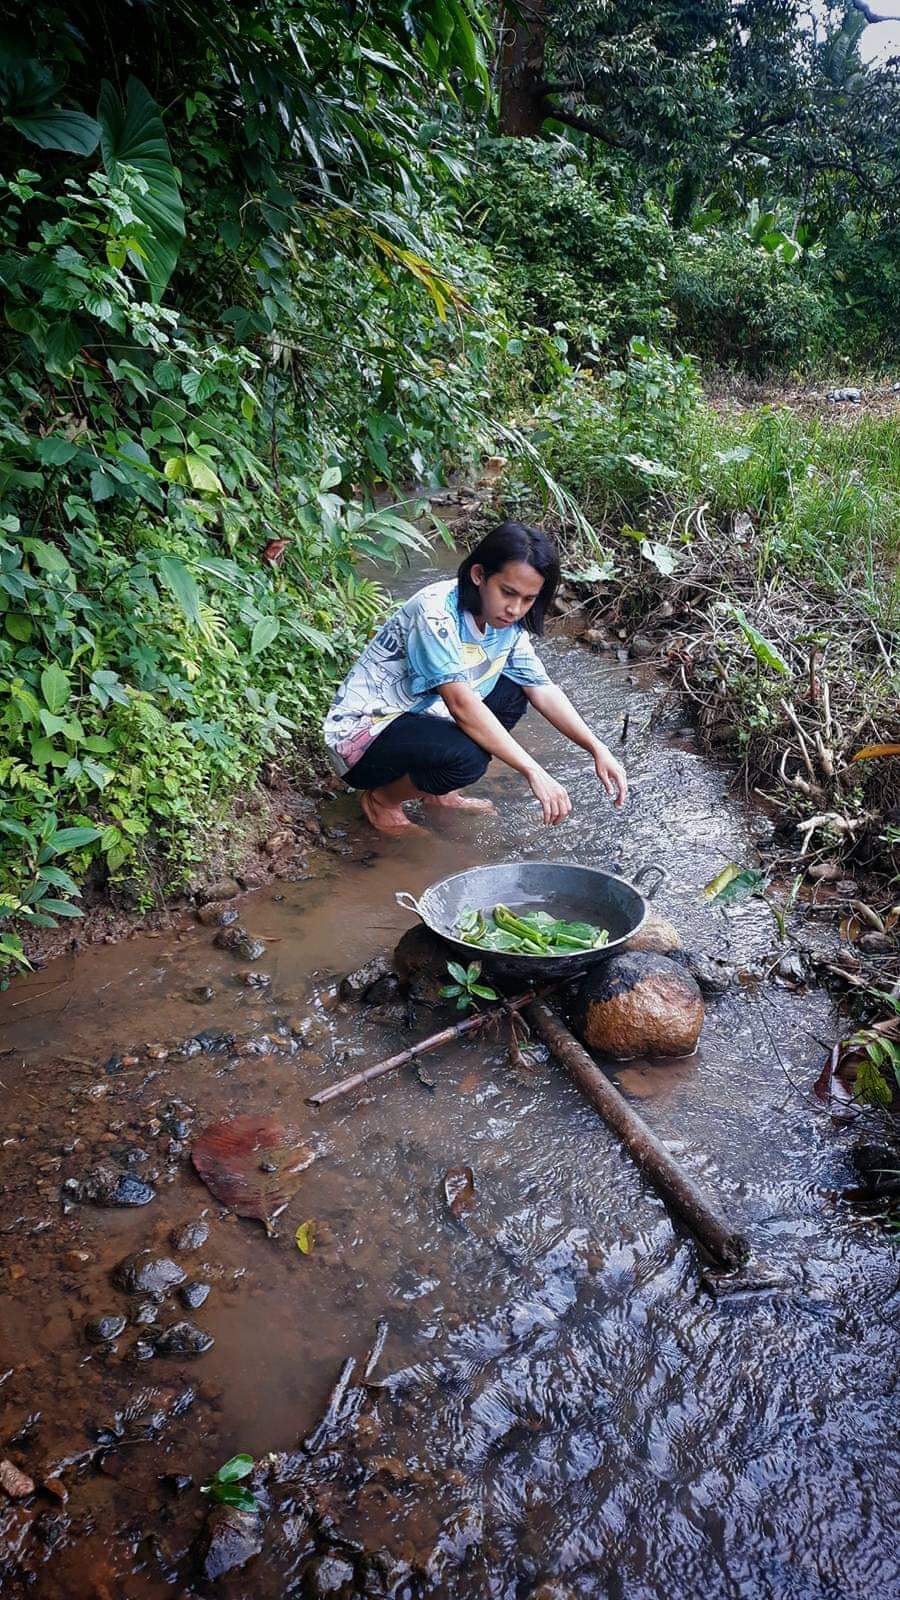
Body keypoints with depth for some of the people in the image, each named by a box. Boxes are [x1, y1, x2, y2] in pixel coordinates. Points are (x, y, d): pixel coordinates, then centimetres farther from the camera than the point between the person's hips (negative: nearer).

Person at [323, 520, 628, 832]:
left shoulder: (508, 623, -3)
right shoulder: (434, 612, -28)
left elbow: (543, 690, 0)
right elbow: (461, 704, -35)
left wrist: (597, 748, -12)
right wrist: (533, 772, -38)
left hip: (423, 717, 8)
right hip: (362, 733, -8)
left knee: (512, 693, 0)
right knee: (466, 757, -31)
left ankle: (439, 792, 9)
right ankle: (381, 799, -2)